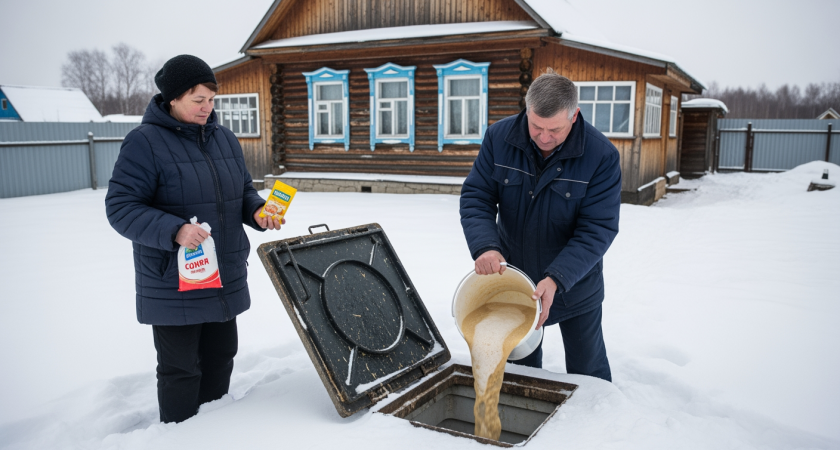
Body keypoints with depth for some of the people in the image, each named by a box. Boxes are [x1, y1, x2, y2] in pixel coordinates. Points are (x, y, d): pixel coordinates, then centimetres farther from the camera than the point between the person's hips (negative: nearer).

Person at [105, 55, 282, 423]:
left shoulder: (224, 139, 9)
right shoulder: (145, 143, -13)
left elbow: (243, 191, 17)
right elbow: (120, 207, -16)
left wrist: (257, 211, -5)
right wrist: (174, 230, -30)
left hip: (226, 279, 7)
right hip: (174, 285, -7)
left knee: (220, 358, 19)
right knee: (181, 369, 4)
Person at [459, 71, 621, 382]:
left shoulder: (602, 155, -23)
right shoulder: (499, 137, -14)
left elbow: (598, 228, -23)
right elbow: (475, 196, -13)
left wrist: (556, 279, -35)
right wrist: (485, 246, -31)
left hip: (574, 285, -2)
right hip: (513, 275, 3)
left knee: (587, 369, 13)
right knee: (522, 363, 22)